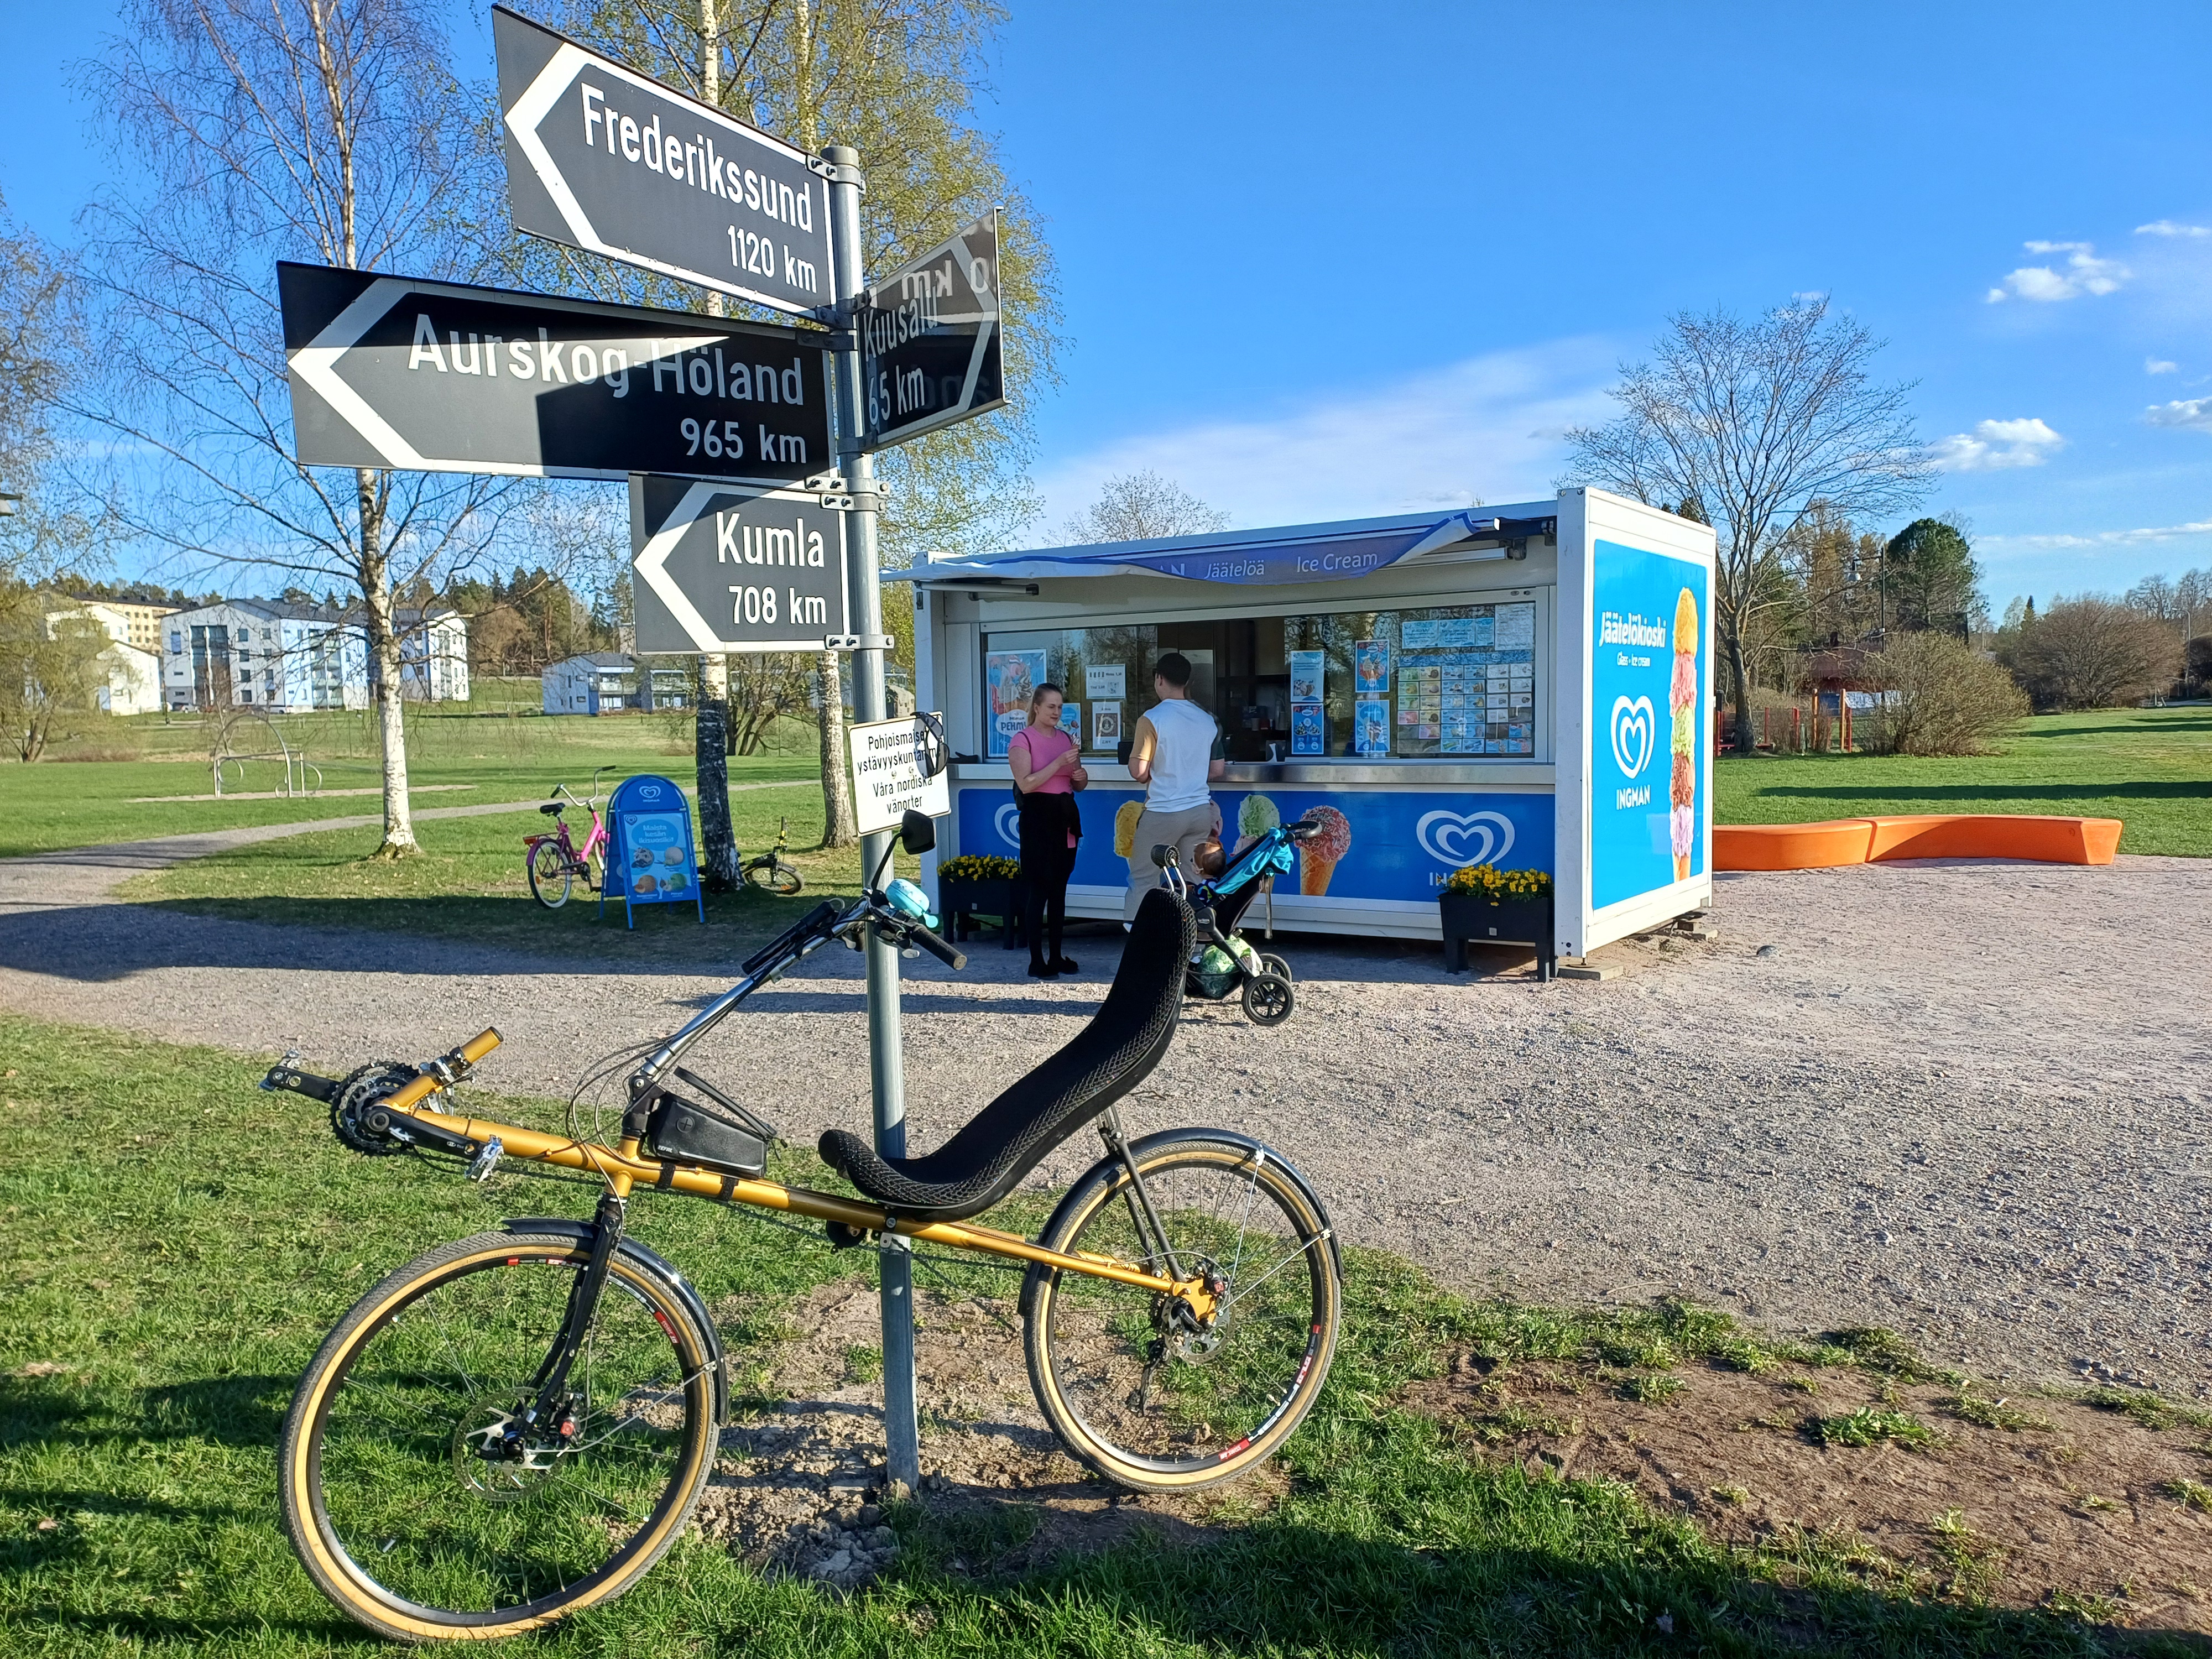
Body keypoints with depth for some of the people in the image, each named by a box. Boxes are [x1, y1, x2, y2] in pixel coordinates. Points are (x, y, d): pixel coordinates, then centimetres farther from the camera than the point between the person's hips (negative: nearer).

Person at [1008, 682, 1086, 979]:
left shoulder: (1066, 738, 14)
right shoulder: (1022, 739, -5)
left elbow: (1078, 785, 21)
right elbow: (1026, 784, -16)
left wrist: (1081, 776, -2)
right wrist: (1058, 764, -20)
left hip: (1065, 818, 6)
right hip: (1038, 818, -6)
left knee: (1060, 890, 10)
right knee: (1039, 891, -6)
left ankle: (1056, 956, 18)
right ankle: (1037, 962, -1)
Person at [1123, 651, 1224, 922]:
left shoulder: (1151, 719, -11)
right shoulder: (1207, 719, 7)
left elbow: (1138, 771, -14)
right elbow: (1217, 770, 13)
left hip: (1163, 813, -5)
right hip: (1200, 811, 5)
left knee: (1143, 881, 3)